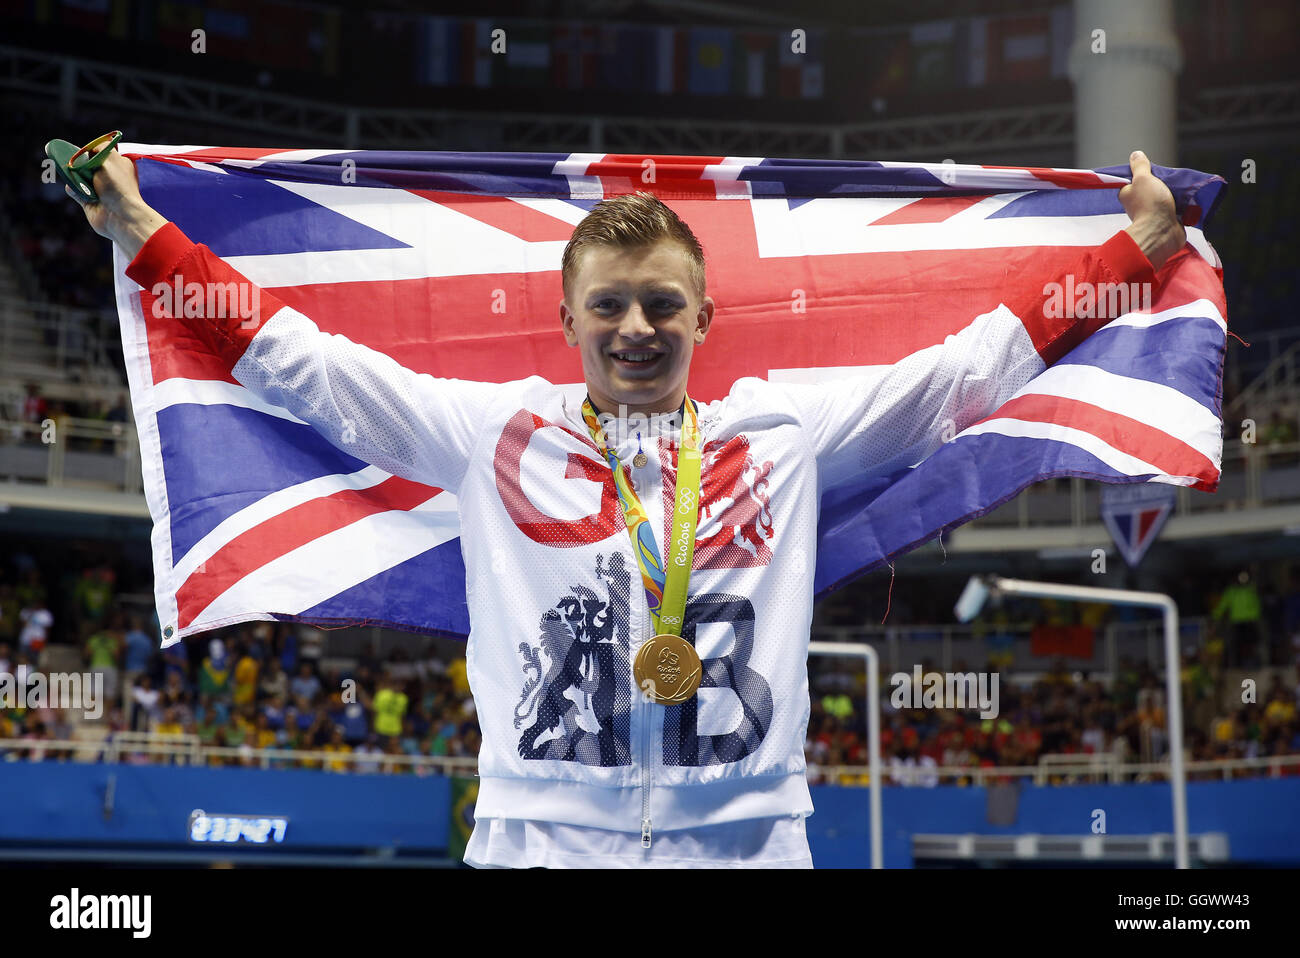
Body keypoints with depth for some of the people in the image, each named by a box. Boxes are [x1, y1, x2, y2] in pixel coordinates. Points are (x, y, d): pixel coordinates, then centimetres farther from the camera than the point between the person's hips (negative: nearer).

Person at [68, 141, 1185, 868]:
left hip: (748, 837, 1)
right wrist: (142, 234, 11)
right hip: (538, 836, -1)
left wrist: (1136, 247, 17)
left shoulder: (786, 427, 12)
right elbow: (294, 359, 12)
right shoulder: (495, 429, 10)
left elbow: (972, 364, 16)